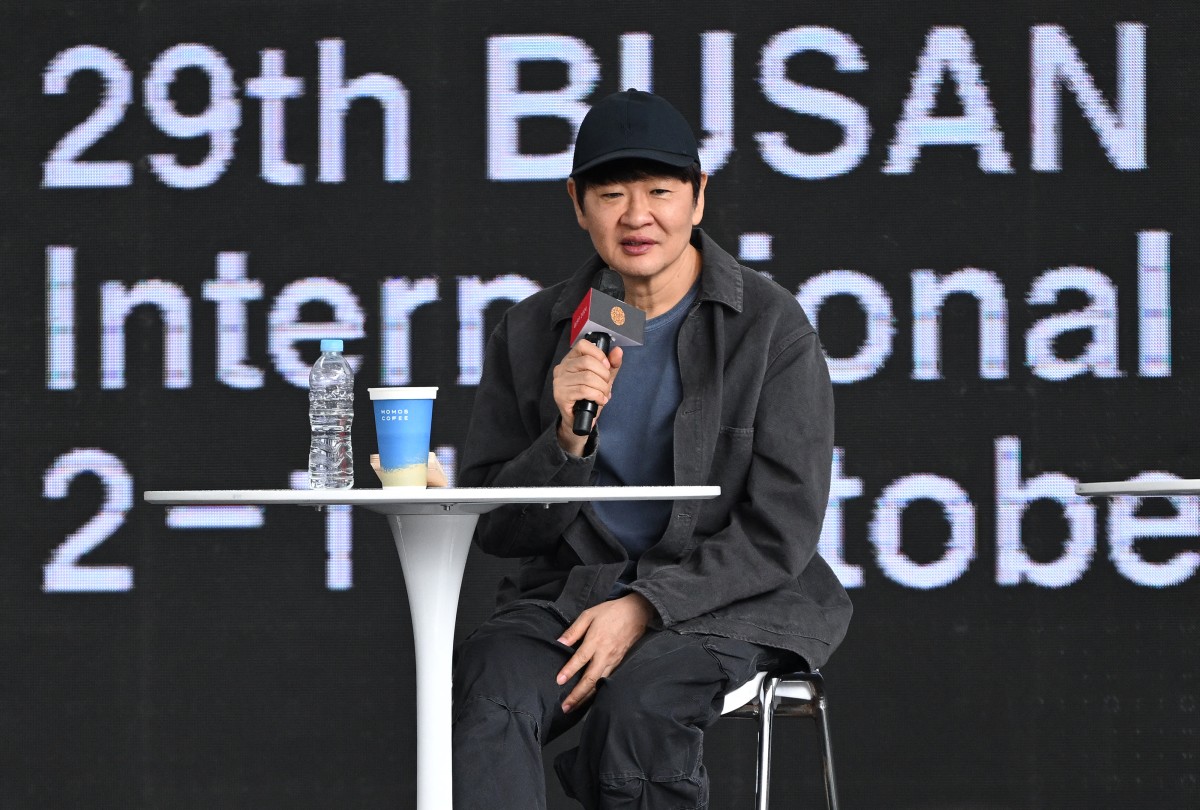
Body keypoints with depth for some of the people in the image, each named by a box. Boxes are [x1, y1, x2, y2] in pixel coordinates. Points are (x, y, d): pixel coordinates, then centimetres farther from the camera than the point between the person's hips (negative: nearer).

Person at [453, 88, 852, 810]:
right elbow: (495, 528, 5)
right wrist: (566, 440, -14)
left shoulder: (772, 326, -3)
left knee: (640, 698, -35)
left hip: (733, 597, -3)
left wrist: (646, 606, -18)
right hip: (572, 588, 3)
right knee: (487, 683, -30)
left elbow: (781, 533, -6)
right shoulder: (531, 334, 7)